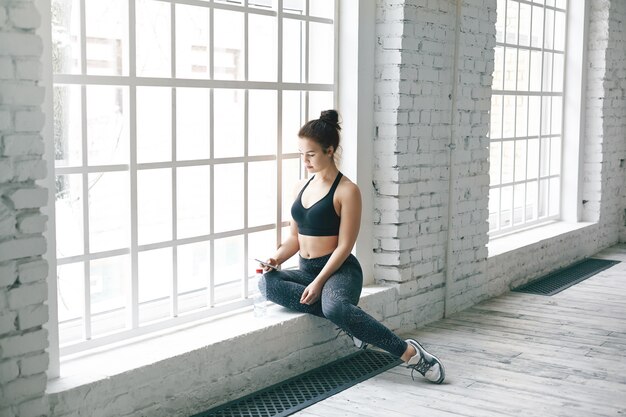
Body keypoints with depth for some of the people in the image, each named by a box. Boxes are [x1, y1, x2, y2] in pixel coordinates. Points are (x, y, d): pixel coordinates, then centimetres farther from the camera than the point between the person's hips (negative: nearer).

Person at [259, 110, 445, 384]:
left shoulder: (347, 191, -8)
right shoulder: (301, 188, 13)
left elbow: (344, 246, -12)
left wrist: (319, 282, -19)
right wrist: (276, 259, -3)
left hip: (339, 270, -7)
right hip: (306, 270, 7)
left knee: (335, 307, -40)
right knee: (267, 283, -26)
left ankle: (409, 352, -25)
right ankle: (348, 319, -20)